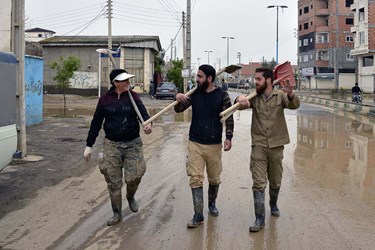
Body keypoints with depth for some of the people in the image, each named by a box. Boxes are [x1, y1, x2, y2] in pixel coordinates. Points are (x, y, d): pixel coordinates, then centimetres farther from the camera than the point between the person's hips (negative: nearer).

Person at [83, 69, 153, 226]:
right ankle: (117, 213, 19)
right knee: (113, 181, 2)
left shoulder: (132, 96, -1)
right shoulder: (105, 99, -1)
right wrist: (89, 145, 2)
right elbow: (96, 123, 4)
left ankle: (130, 197, 27)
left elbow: (142, 111, -17)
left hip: (133, 144, 0)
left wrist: (148, 123, -40)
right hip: (112, 145, 0)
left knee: (134, 176, -8)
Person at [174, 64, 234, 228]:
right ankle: (198, 215, 1)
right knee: (195, 179, -5)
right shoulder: (194, 94, 3)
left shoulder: (222, 95, -5)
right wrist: (178, 99, -16)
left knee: (214, 179, 13)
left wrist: (228, 137, -14)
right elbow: (178, 109, 5)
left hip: (214, 145, -1)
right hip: (195, 144, 1)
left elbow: (229, 118, -3)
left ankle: (212, 203, 39)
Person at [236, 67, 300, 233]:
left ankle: (273, 205, 44)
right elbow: (242, 104, -11)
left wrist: (290, 94, -43)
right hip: (258, 145, 0)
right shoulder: (254, 97, 2)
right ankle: (259, 219, 1)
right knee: (258, 183, -5)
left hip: (276, 145, 0)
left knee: (275, 182, 16)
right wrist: (240, 99, -36)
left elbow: (294, 105, -20)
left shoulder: (280, 95, -4)